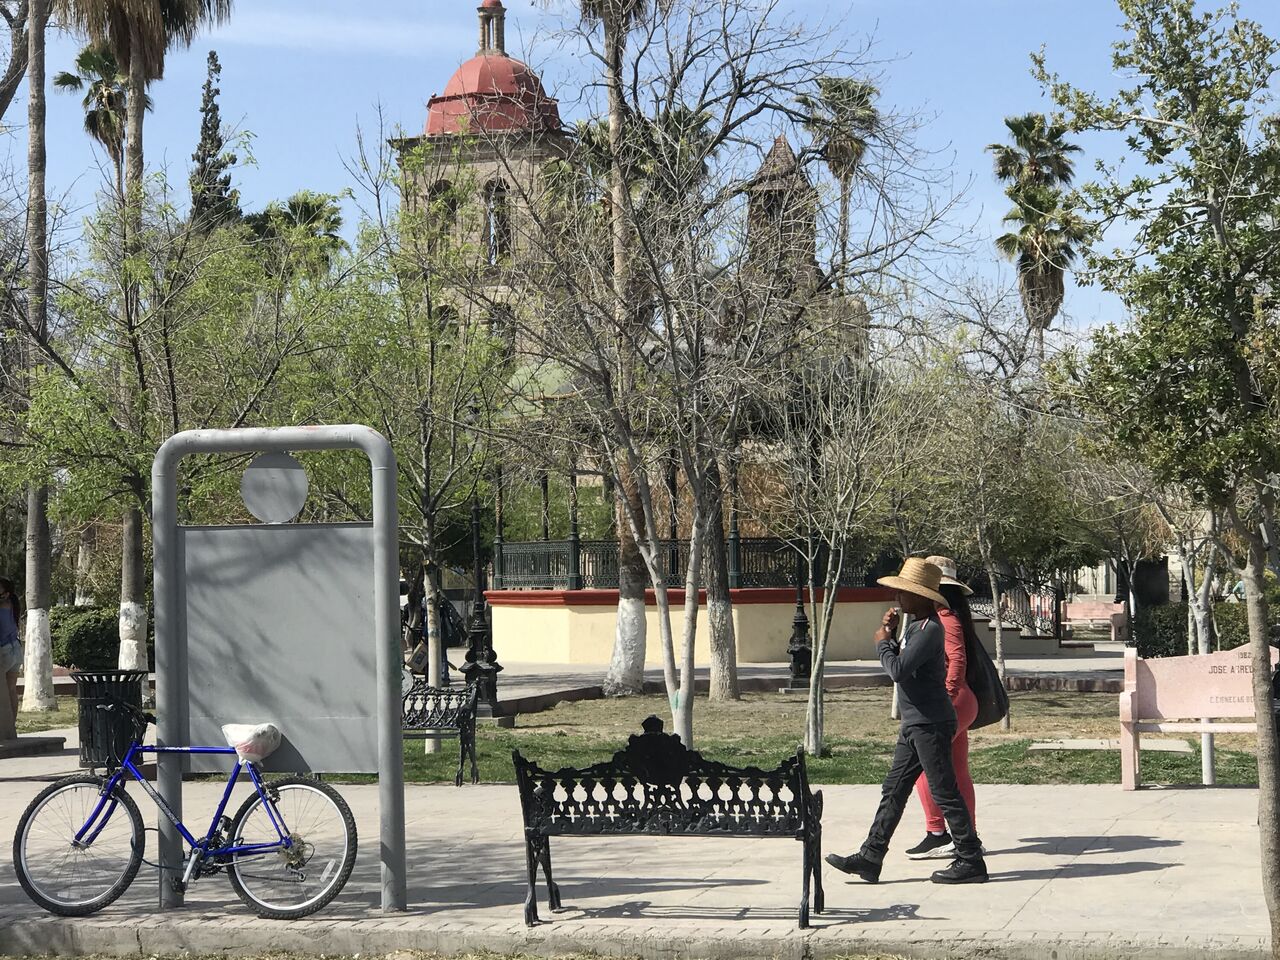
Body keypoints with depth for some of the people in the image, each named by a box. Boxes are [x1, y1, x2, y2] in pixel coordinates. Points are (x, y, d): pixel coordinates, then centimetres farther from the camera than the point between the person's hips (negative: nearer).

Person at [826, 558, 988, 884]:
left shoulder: (930, 630, -18)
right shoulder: (916, 625, 13)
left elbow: (898, 671, -25)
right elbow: (901, 665, 18)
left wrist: (882, 643, -9)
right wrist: (891, 637, 5)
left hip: (931, 724, -10)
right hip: (915, 724, 10)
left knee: (944, 792, -4)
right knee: (893, 791, 10)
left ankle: (970, 861, 3)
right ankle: (870, 857, 13)